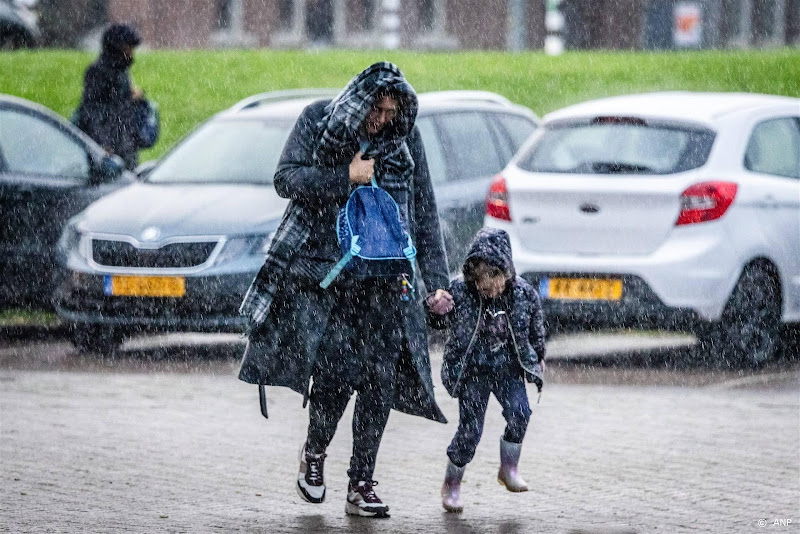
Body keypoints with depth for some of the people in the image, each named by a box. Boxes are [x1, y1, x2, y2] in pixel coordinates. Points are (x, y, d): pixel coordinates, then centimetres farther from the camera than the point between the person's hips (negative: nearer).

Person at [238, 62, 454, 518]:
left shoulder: (406, 139, 7)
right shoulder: (318, 121, 2)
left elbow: (425, 214, 9)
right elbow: (286, 179, -3)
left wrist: (437, 281, 3)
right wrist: (346, 177, -13)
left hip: (383, 277, 2)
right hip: (321, 270, -2)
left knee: (380, 377, -7)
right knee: (334, 370, -13)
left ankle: (362, 485, 2)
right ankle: (315, 453, 16)